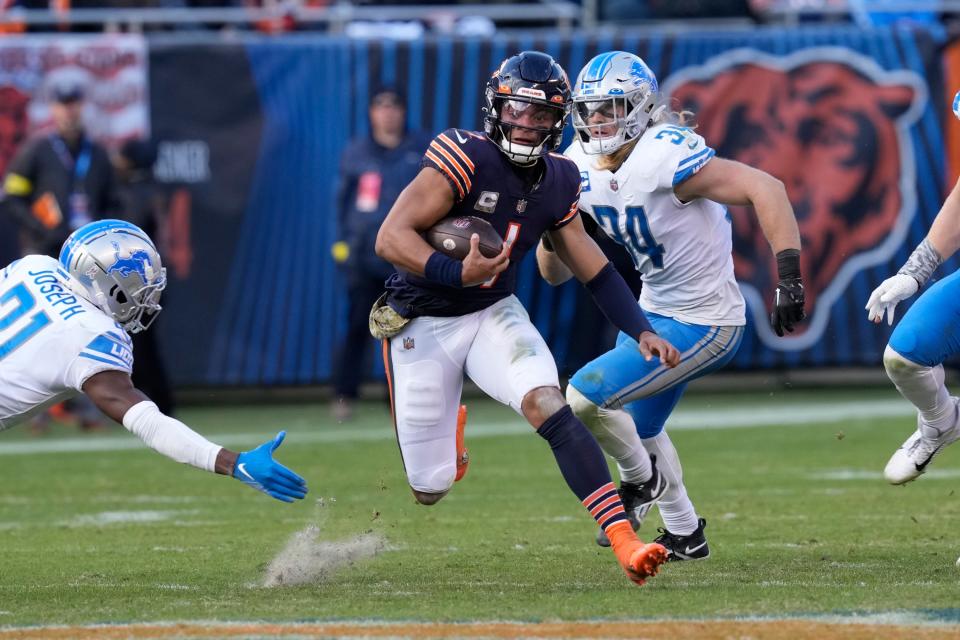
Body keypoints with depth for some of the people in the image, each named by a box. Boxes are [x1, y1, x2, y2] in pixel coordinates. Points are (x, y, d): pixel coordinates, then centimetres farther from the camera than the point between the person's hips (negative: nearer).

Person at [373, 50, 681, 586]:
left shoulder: (558, 183, 0)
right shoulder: (465, 157, -21)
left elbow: (594, 268, 9)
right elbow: (391, 239, -25)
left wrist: (641, 331, -2)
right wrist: (458, 273, -38)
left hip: (494, 316, 4)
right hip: (422, 325, -4)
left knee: (547, 403, -27)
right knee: (430, 489, -1)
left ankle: (624, 541, -32)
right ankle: (447, 424, 38)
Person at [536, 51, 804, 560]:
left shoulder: (664, 156, -27)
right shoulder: (582, 172, -3)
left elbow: (764, 188, -32)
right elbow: (556, 272, 3)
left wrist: (789, 275, -36)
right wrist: (551, 226, -18)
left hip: (702, 325, -9)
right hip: (653, 310, 9)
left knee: (586, 395, -16)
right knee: (638, 426, 27)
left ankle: (640, 480, 14)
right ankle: (685, 534, 49)